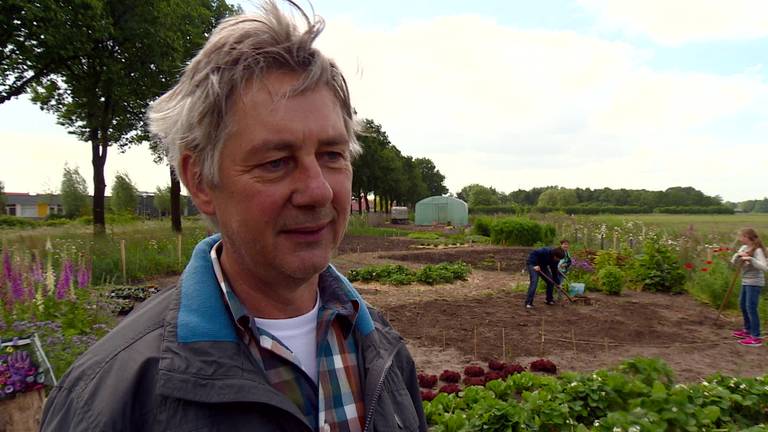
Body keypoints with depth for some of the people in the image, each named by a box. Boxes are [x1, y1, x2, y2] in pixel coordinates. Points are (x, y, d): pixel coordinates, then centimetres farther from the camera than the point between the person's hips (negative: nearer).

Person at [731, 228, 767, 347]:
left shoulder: (757, 250, -16)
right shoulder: (744, 248, 6)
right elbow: (734, 262, 4)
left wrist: (750, 259, -36)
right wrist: (738, 255, -15)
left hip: (754, 283, -9)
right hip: (746, 282, 9)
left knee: (751, 308, -10)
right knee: (743, 306, 18)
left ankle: (756, 337, -6)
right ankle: (748, 330, 35)